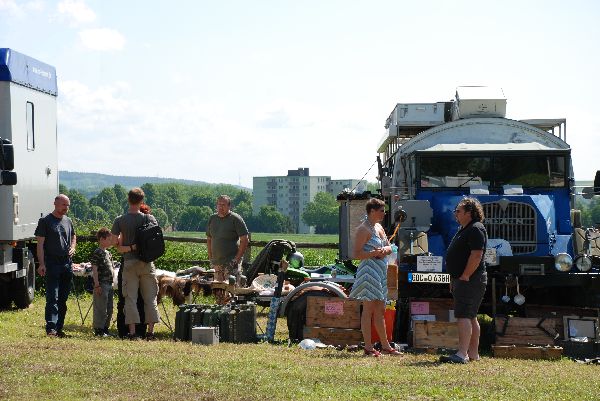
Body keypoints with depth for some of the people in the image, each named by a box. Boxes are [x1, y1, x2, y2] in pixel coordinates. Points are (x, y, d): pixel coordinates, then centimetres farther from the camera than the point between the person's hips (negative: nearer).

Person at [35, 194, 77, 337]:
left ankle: (59, 328, 15)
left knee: (63, 298, 9)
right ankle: (51, 328, -16)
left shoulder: (68, 221, 15)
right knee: (52, 297, -12)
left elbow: (73, 237, 31)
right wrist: (42, 263, -15)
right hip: (52, 264, -6)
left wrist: (73, 247, 9)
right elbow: (40, 244, -6)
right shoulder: (45, 221, -2)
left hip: (67, 264, 6)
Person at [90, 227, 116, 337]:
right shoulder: (97, 253, -10)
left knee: (109, 309, 13)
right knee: (101, 308, -5)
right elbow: (95, 269, -14)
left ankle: (105, 328, 21)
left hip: (109, 284, 9)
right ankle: (98, 329, 1)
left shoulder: (108, 253, 17)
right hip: (101, 284, -9)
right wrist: (97, 285, -19)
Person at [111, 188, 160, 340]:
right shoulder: (149, 219, -3)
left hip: (129, 263, -1)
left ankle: (132, 332, -2)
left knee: (130, 298, 2)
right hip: (147, 263, 1)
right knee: (150, 298, 8)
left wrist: (128, 248, 2)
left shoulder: (120, 220, -4)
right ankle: (150, 331, 8)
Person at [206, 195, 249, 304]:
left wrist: (237, 259, -12)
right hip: (216, 262, 6)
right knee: (217, 291, 8)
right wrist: (211, 258, 12)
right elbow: (209, 239, 20)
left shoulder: (235, 219, -6)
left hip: (231, 262, -6)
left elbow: (244, 240, -8)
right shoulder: (212, 219, 11)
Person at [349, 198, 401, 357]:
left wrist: (385, 249, -2)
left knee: (380, 311, 13)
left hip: (381, 272, 9)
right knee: (368, 310, -6)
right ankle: (368, 348, -4)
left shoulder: (379, 228, 17)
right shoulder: (363, 229, -10)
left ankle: (385, 346, 19)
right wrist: (375, 253, -23)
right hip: (369, 271, -9)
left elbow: (390, 247, 20)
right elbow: (357, 254, -16)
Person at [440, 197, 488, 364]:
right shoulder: (464, 230, 19)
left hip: (469, 280, -11)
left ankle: (462, 354, -21)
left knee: (463, 316, -16)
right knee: (470, 317, 14)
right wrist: (454, 280, 19)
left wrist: (464, 277, -21)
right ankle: (473, 353, 20)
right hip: (461, 280, 11)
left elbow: (476, 256, -23)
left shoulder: (476, 229, -14)